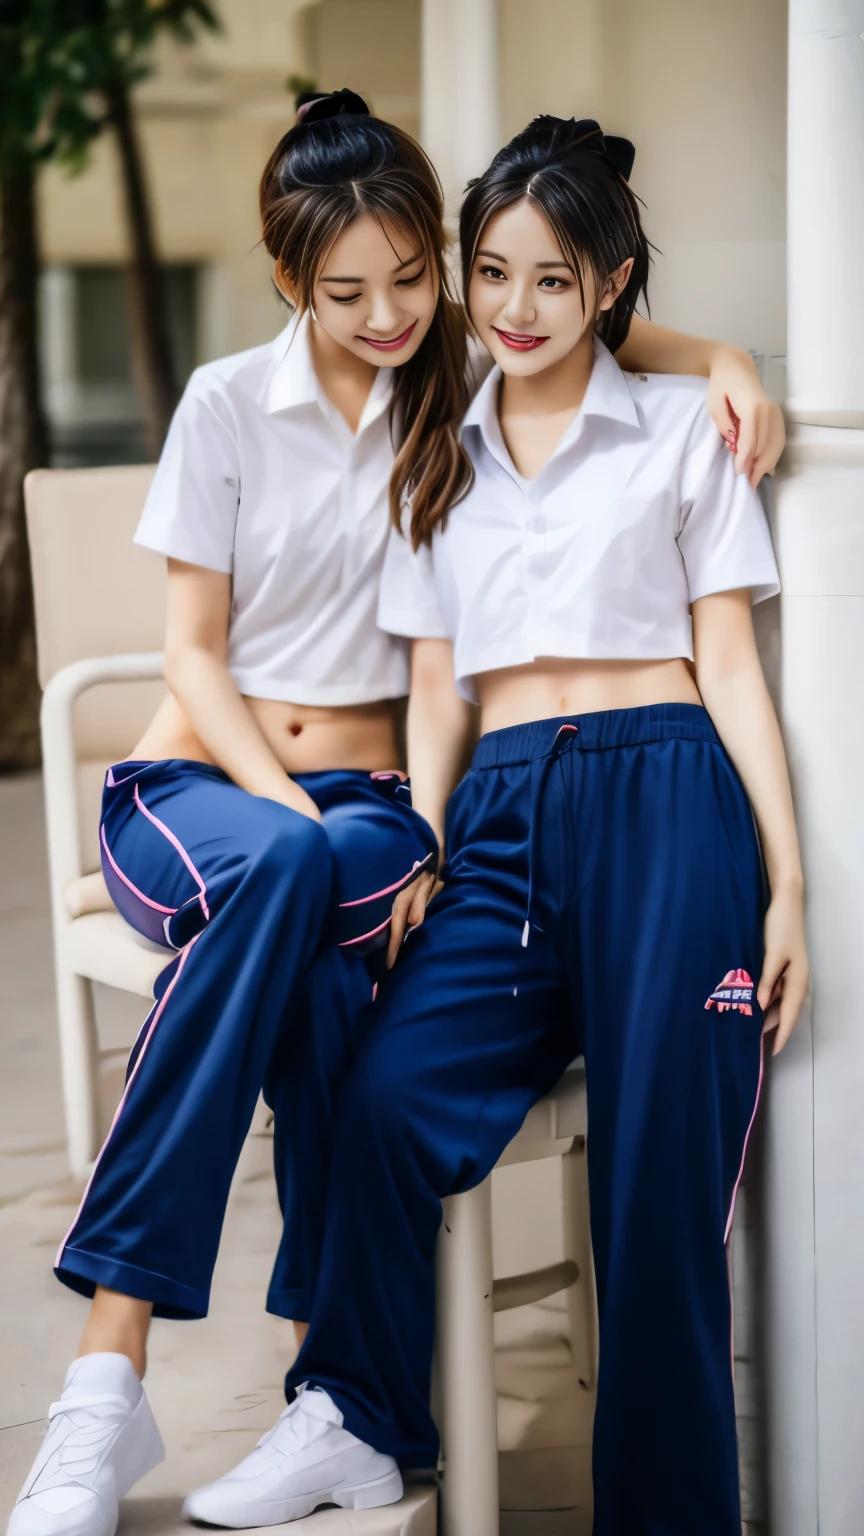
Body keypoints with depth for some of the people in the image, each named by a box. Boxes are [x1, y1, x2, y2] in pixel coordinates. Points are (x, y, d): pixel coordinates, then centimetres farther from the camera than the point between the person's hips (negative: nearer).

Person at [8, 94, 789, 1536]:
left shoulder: (462, 389, 8)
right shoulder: (228, 404, 4)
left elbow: (601, 327, 18)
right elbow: (193, 652, 0)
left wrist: (721, 359, -6)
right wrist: (285, 806, -16)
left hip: (361, 794, 1)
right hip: (194, 783, -1)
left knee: (309, 918, -38)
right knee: (276, 867, -40)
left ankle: (340, 1378, -36)